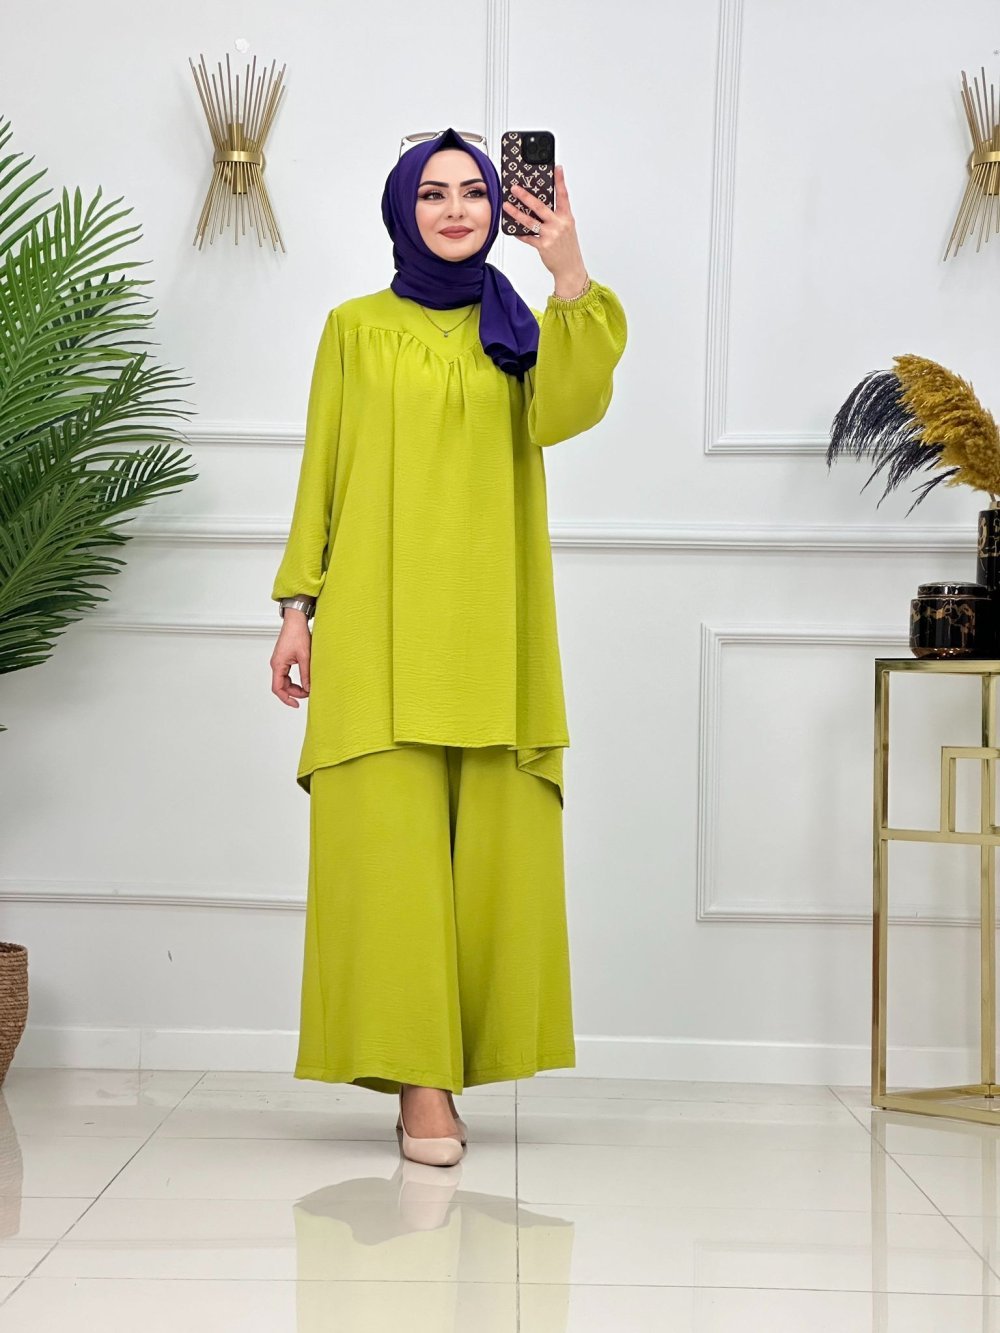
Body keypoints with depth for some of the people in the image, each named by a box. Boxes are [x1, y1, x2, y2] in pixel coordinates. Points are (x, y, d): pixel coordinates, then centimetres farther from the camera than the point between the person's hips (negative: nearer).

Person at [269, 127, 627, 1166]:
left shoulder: (520, 329, 13)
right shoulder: (355, 328, 12)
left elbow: (562, 413, -8)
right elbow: (321, 471, 10)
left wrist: (570, 279, -19)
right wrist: (297, 605, 2)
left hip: (489, 629, 2)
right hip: (377, 622, -1)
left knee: (487, 843, -1)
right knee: (388, 838, -10)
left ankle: (459, 1059, 8)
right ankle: (417, 1079, -9)